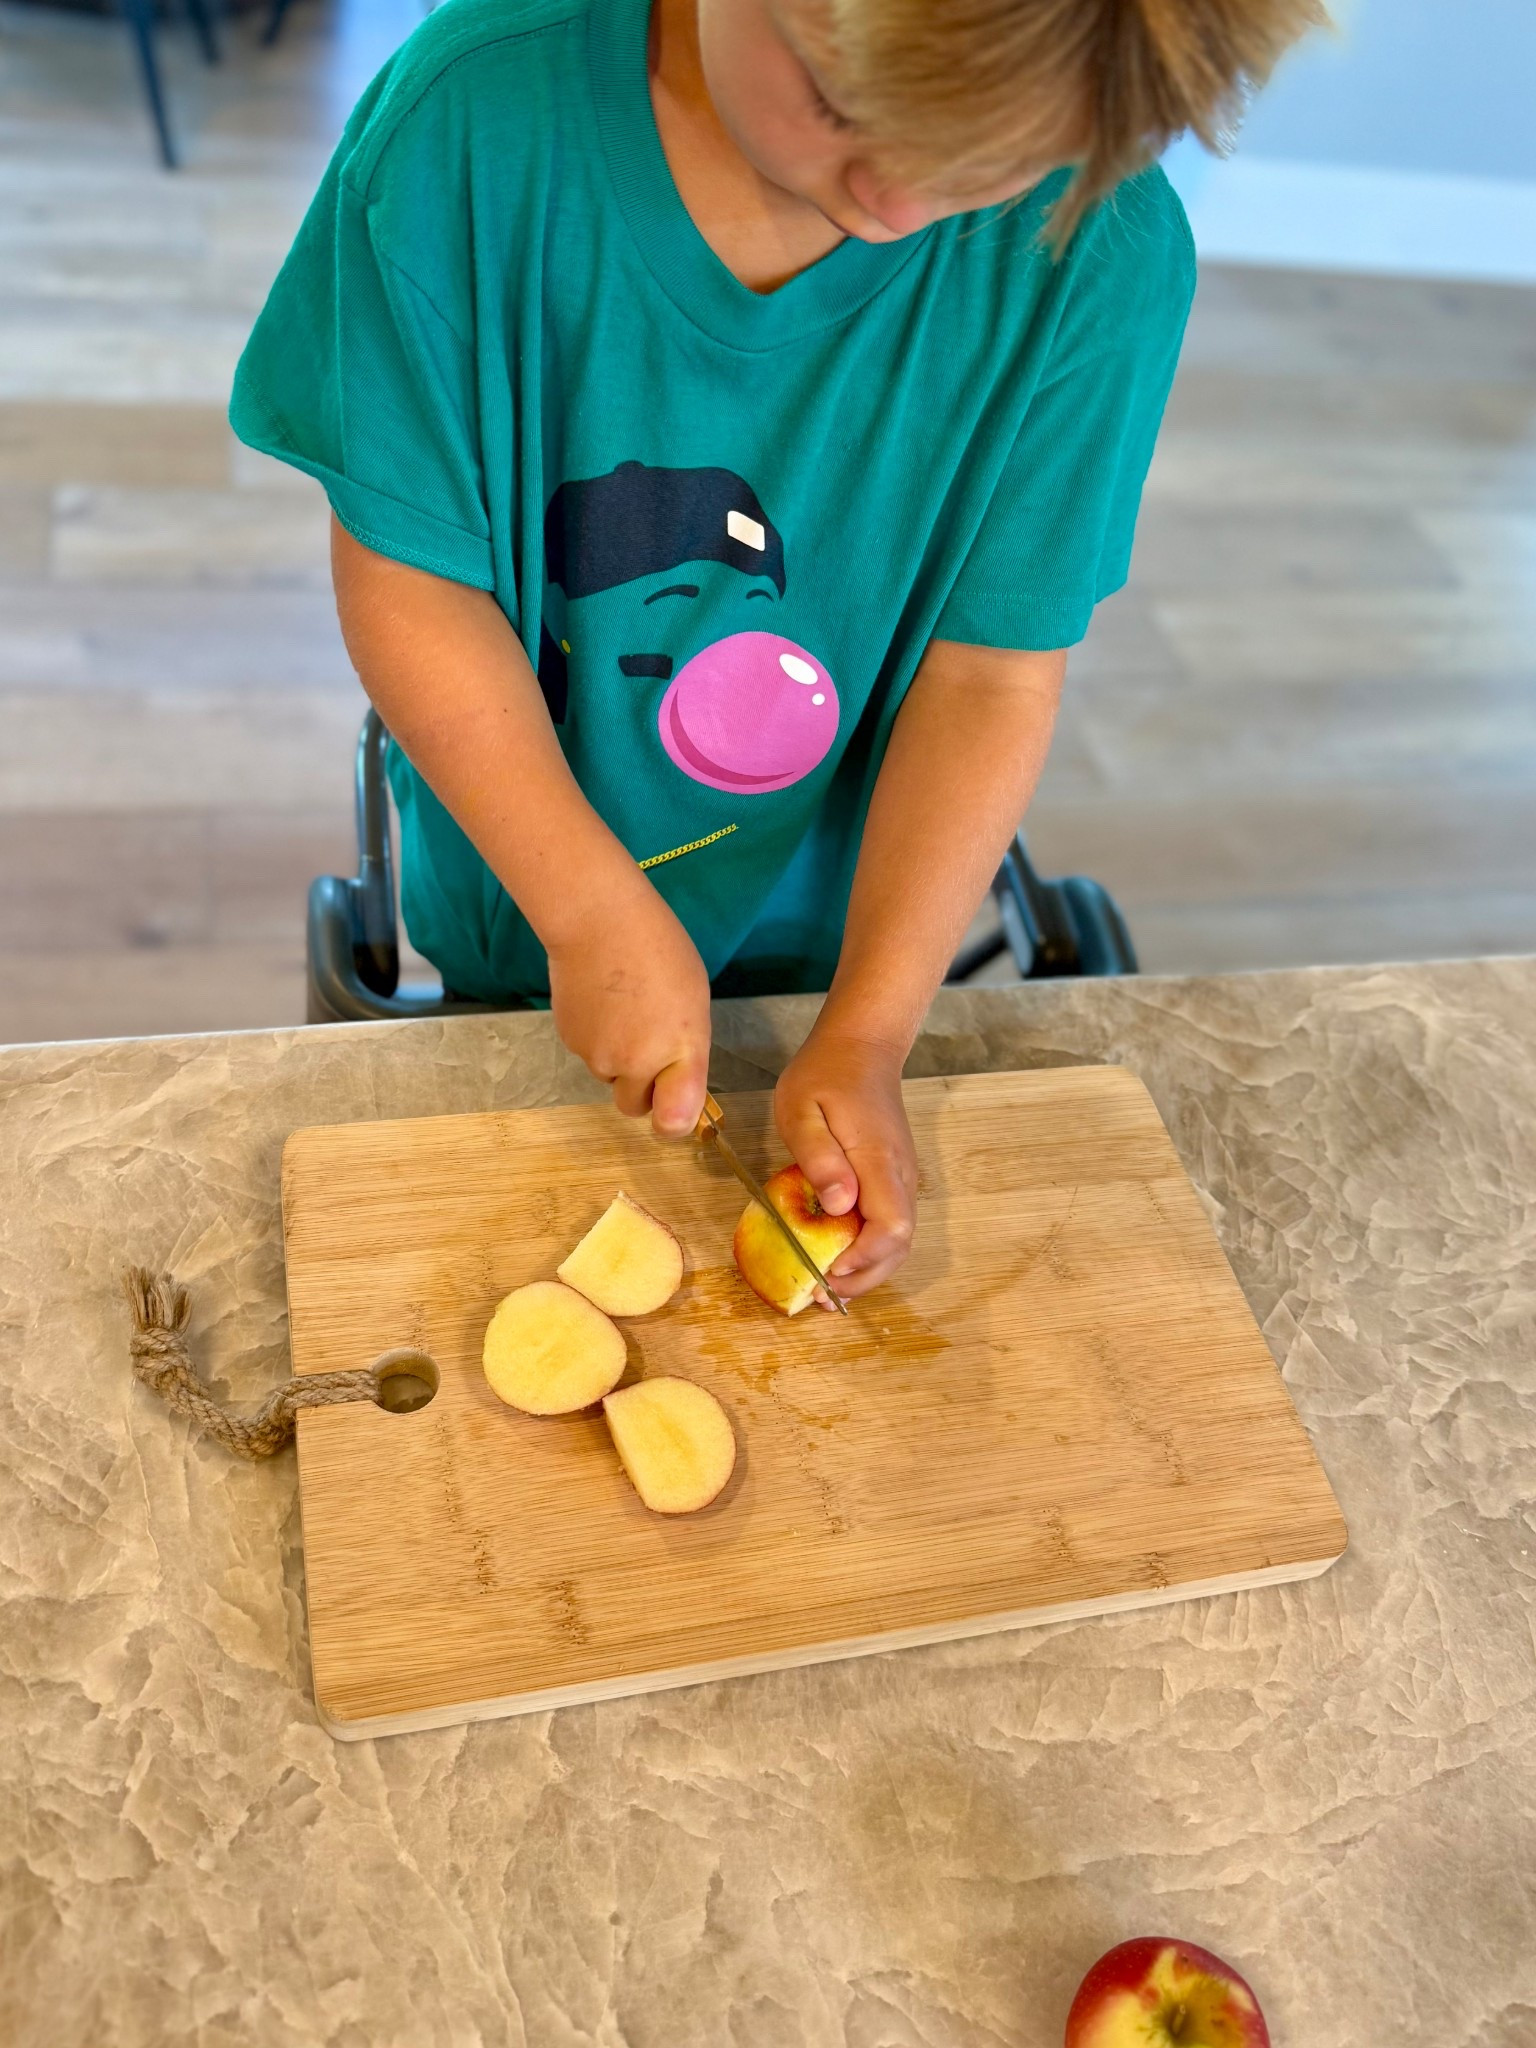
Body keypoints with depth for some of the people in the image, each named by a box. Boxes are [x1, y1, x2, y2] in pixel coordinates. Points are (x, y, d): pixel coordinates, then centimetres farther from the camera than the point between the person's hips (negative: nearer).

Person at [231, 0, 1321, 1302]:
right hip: (525, 926, 0)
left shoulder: (1099, 257, -23)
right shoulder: (476, 118, -26)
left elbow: (994, 673, -18)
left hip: (839, 941, 1)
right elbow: (405, 572, -20)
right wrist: (594, 911, -23)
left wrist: (867, 1036, -21)